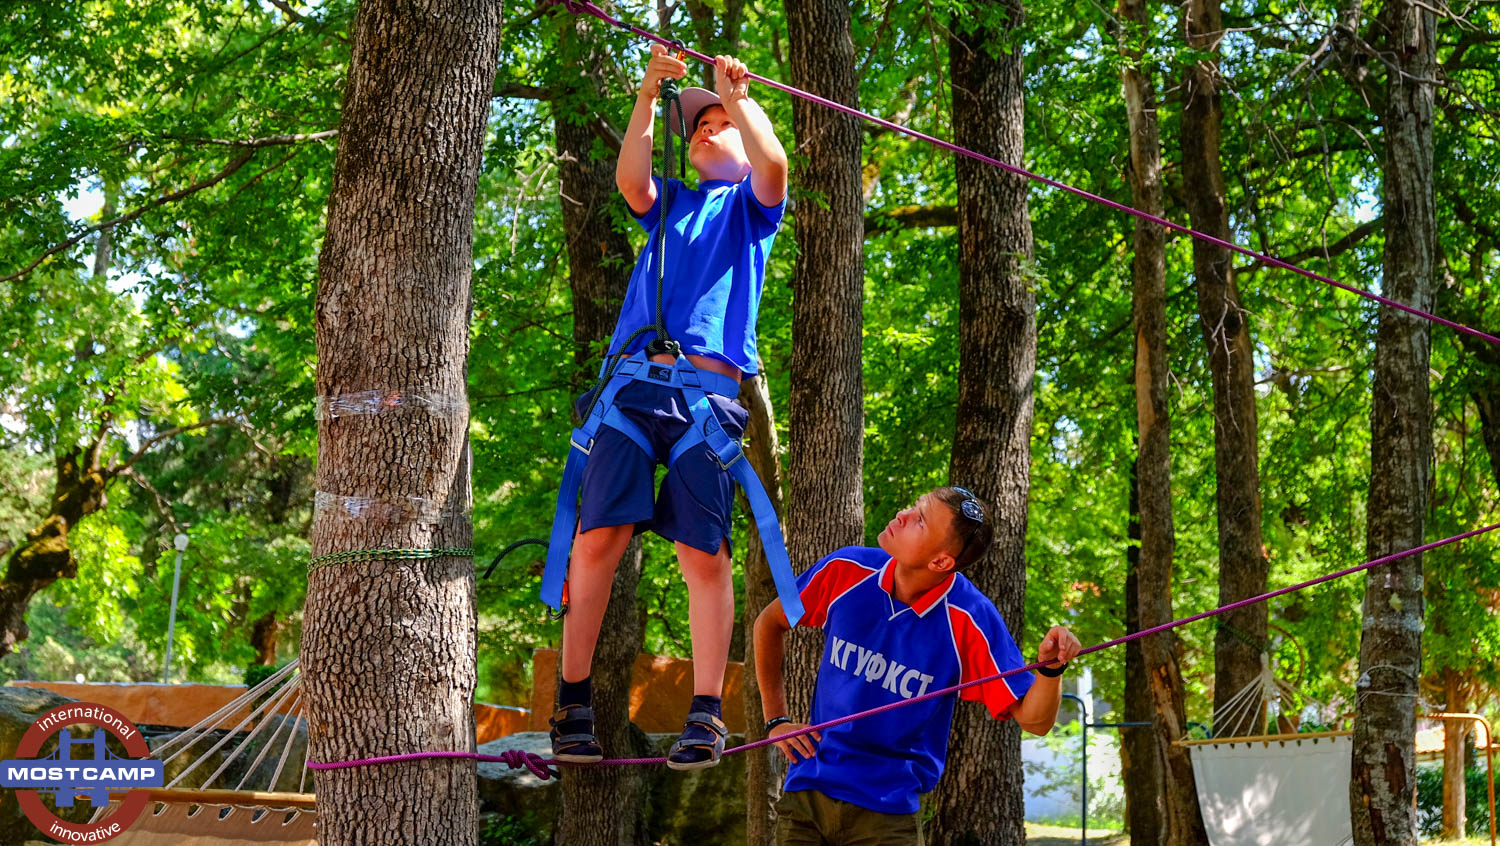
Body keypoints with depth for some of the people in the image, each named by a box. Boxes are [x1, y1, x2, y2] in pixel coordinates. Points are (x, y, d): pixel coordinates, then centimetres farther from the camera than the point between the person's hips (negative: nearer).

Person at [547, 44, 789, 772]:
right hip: (634, 382, 2)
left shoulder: (749, 206, 21)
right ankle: (572, 703, -4)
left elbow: (774, 165, -3)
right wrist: (648, 95, -5)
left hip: (708, 389, -2)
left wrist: (739, 96, -10)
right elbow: (629, 178, 4)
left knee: (704, 553, -8)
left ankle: (706, 715, -7)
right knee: (597, 538, -8)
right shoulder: (669, 204, 27)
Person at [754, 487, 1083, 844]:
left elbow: (1034, 720, -15)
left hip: (887, 812, -2)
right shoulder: (846, 570, -9)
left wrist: (1051, 669, -35)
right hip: (806, 787, 2)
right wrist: (776, 720, 7)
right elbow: (770, 623, 9)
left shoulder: (970, 619, -17)